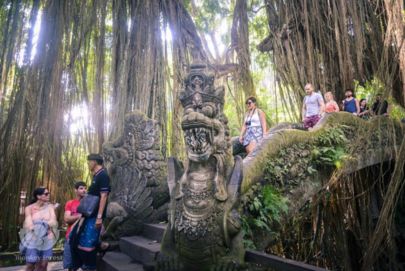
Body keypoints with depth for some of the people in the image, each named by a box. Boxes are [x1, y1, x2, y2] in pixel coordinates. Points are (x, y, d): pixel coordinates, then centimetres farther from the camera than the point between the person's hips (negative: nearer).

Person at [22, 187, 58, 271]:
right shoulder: (29, 208, -3)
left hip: (47, 240, 2)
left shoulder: (50, 207, 2)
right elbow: (29, 225, -11)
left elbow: (53, 222, -9)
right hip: (33, 240, -2)